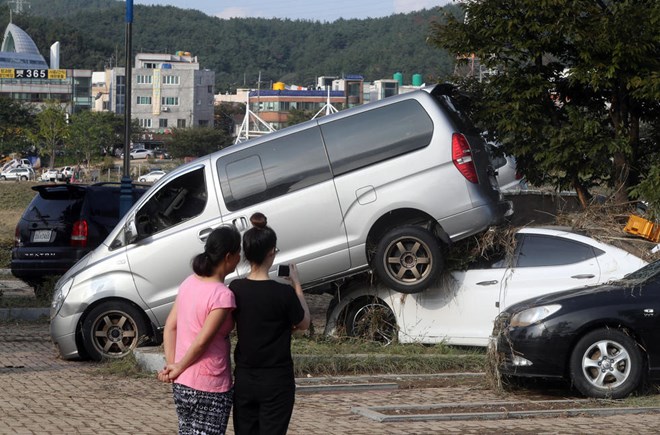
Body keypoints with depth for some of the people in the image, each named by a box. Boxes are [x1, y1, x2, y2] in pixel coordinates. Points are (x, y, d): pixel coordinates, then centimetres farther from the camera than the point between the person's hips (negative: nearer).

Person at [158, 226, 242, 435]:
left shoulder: (189, 283, 4)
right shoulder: (222, 295, -20)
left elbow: (170, 328, 5)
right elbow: (202, 341, -21)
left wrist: (172, 364, 2)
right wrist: (179, 368, -9)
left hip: (182, 384, 8)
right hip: (210, 388, -8)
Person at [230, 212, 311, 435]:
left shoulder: (235, 289, -3)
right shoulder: (283, 293, -17)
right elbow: (303, 323, 1)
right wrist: (296, 284, 7)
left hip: (243, 379, 4)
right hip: (276, 382, -4)